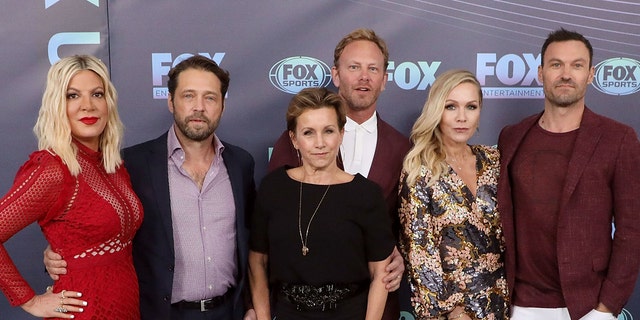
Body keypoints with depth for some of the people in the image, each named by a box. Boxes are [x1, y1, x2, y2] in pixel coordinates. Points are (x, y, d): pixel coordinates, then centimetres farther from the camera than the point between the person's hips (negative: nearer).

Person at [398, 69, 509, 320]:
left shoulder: (492, 160, 1)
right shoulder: (419, 171, -13)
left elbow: (504, 231, 7)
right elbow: (419, 250, -14)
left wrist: (508, 287, 1)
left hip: (498, 298, 5)